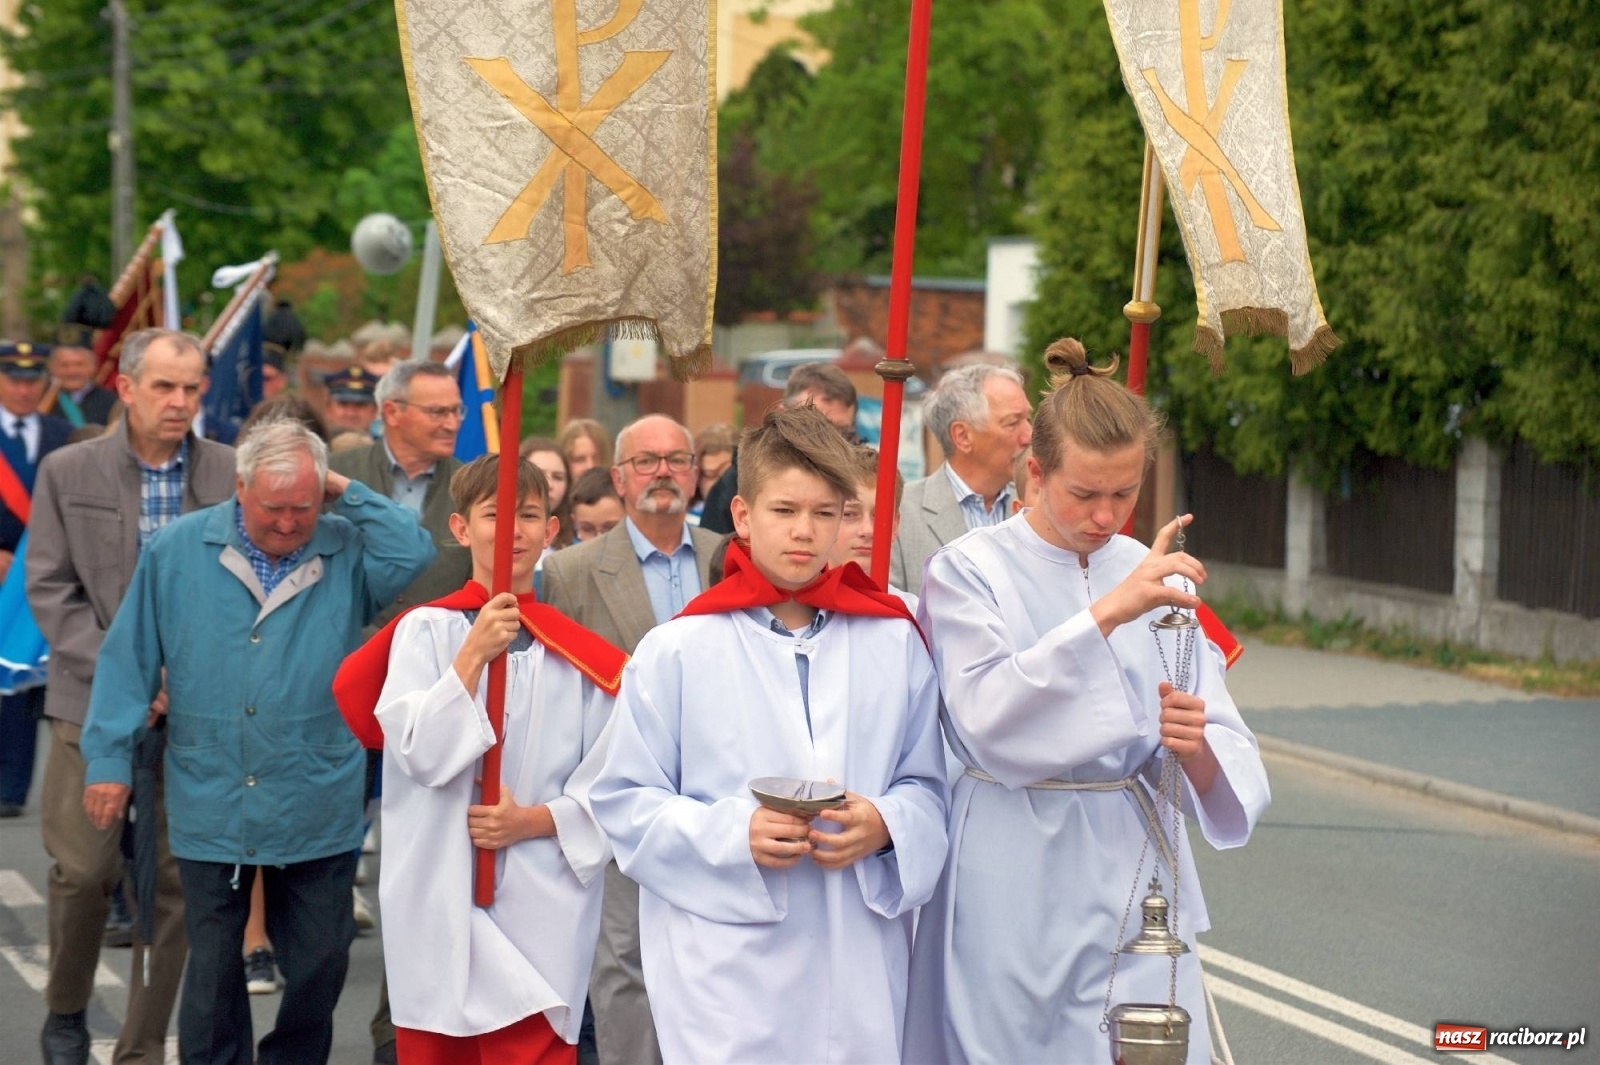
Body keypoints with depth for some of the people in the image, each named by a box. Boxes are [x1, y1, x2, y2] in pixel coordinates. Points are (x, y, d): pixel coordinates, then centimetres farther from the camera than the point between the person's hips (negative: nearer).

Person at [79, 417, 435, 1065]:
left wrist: (349, 492, -11)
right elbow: (129, 660, 2)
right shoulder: (177, 551, 0)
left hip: (318, 811, 0)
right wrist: (108, 759, -1)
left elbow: (413, 554, -20)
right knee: (212, 968, 10)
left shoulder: (348, 552, 0)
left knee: (321, 964, 8)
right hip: (211, 809, 0)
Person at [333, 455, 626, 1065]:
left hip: (542, 903, 0)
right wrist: (473, 655, -16)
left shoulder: (578, 652, 2)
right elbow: (421, 755, -10)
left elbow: (605, 785, 4)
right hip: (441, 900, 0)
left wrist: (534, 821, -11)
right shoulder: (425, 630, 0)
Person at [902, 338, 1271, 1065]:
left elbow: (1229, 758, 5)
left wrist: (1194, 745, -19)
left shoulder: (1160, 578, 9)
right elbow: (988, 721, -20)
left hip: (1131, 871, 3)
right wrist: (1108, 613, -26)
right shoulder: (970, 570, -3)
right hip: (1013, 887, -3)